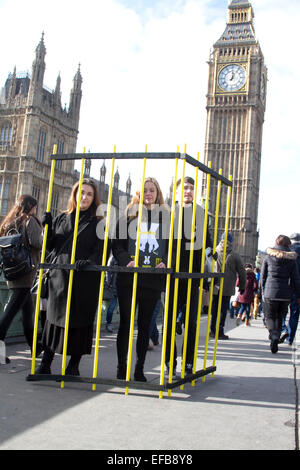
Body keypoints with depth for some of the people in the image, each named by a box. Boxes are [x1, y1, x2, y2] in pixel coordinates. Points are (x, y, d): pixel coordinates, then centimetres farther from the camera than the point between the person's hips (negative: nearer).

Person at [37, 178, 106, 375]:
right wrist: (47, 227, 0)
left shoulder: (98, 223, 3)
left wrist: (89, 261, -24)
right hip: (60, 277, 3)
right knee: (54, 318, 6)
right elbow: (51, 246, 15)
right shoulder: (62, 218, 14)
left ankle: (74, 365, 15)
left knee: (80, 321, 2)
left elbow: (102, 250, -7)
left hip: (85, 280, -3)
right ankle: (46, 363, 16)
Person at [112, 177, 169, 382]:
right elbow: (117, 244, 4)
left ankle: (139, 369, 17)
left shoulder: (166, 217, 9)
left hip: (153, 280, 1)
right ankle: (122, 367, 16)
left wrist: (165, 263, -9)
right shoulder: (129, 215, 7)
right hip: (128, 278, 0)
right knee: (125, 322, 4)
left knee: (145, 325, 8)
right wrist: (126, 261, -12)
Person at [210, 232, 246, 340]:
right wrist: (242, 286, 12)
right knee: (223, 310, 3)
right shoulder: (235, 256, -5)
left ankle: (212, 330, 17)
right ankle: (220, 332, 3)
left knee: (214, 309, 12)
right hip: (227, 288, -2)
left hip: (215, 287, 2)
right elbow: (242, 273, -1)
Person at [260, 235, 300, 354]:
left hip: (270, 291, -1)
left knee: (270, 316, 7)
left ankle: (274, 335, -21)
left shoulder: (269, 257, 0)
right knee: (280, 317, 16)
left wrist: (263, 290, 19)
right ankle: (275, 343, 17)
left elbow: (263, 275, 6)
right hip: (286, 294, 1)